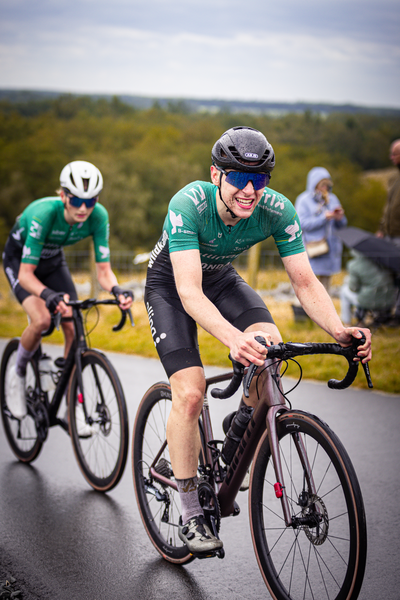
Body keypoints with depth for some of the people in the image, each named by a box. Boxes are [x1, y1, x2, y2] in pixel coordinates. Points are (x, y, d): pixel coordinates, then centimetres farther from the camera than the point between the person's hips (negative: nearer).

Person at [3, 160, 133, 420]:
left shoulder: (98, 216, -27)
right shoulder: (44, 213, -39)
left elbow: (104, 270, -22)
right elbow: (26, 274, -38)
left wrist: (117, 290, -44)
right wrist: (50, 296, -57)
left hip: (53, 260, 4)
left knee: (74, 329, -10)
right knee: (42, 319, -28)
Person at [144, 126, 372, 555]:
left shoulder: (277, 210, -25)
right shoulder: (188, 204, -36)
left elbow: (304, 282, -23)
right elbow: (189, 292, -44)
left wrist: (338, 330, -42)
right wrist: (233, 338, -61)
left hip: (222, 279, 4)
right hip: (170, 284, -3)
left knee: (269, 345, -25)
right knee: (190, 392, -19)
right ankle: (189, 515, -4)